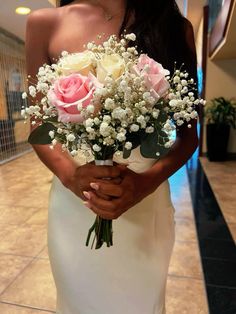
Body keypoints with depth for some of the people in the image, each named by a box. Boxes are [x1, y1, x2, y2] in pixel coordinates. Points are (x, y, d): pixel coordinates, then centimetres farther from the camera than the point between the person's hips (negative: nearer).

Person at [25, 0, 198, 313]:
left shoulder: (176, 27, 0)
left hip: (148, 203, 1)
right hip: (73, 202, 1)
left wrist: (149, 180, -19)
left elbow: (189, 131, 0)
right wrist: (68, 174, -18)